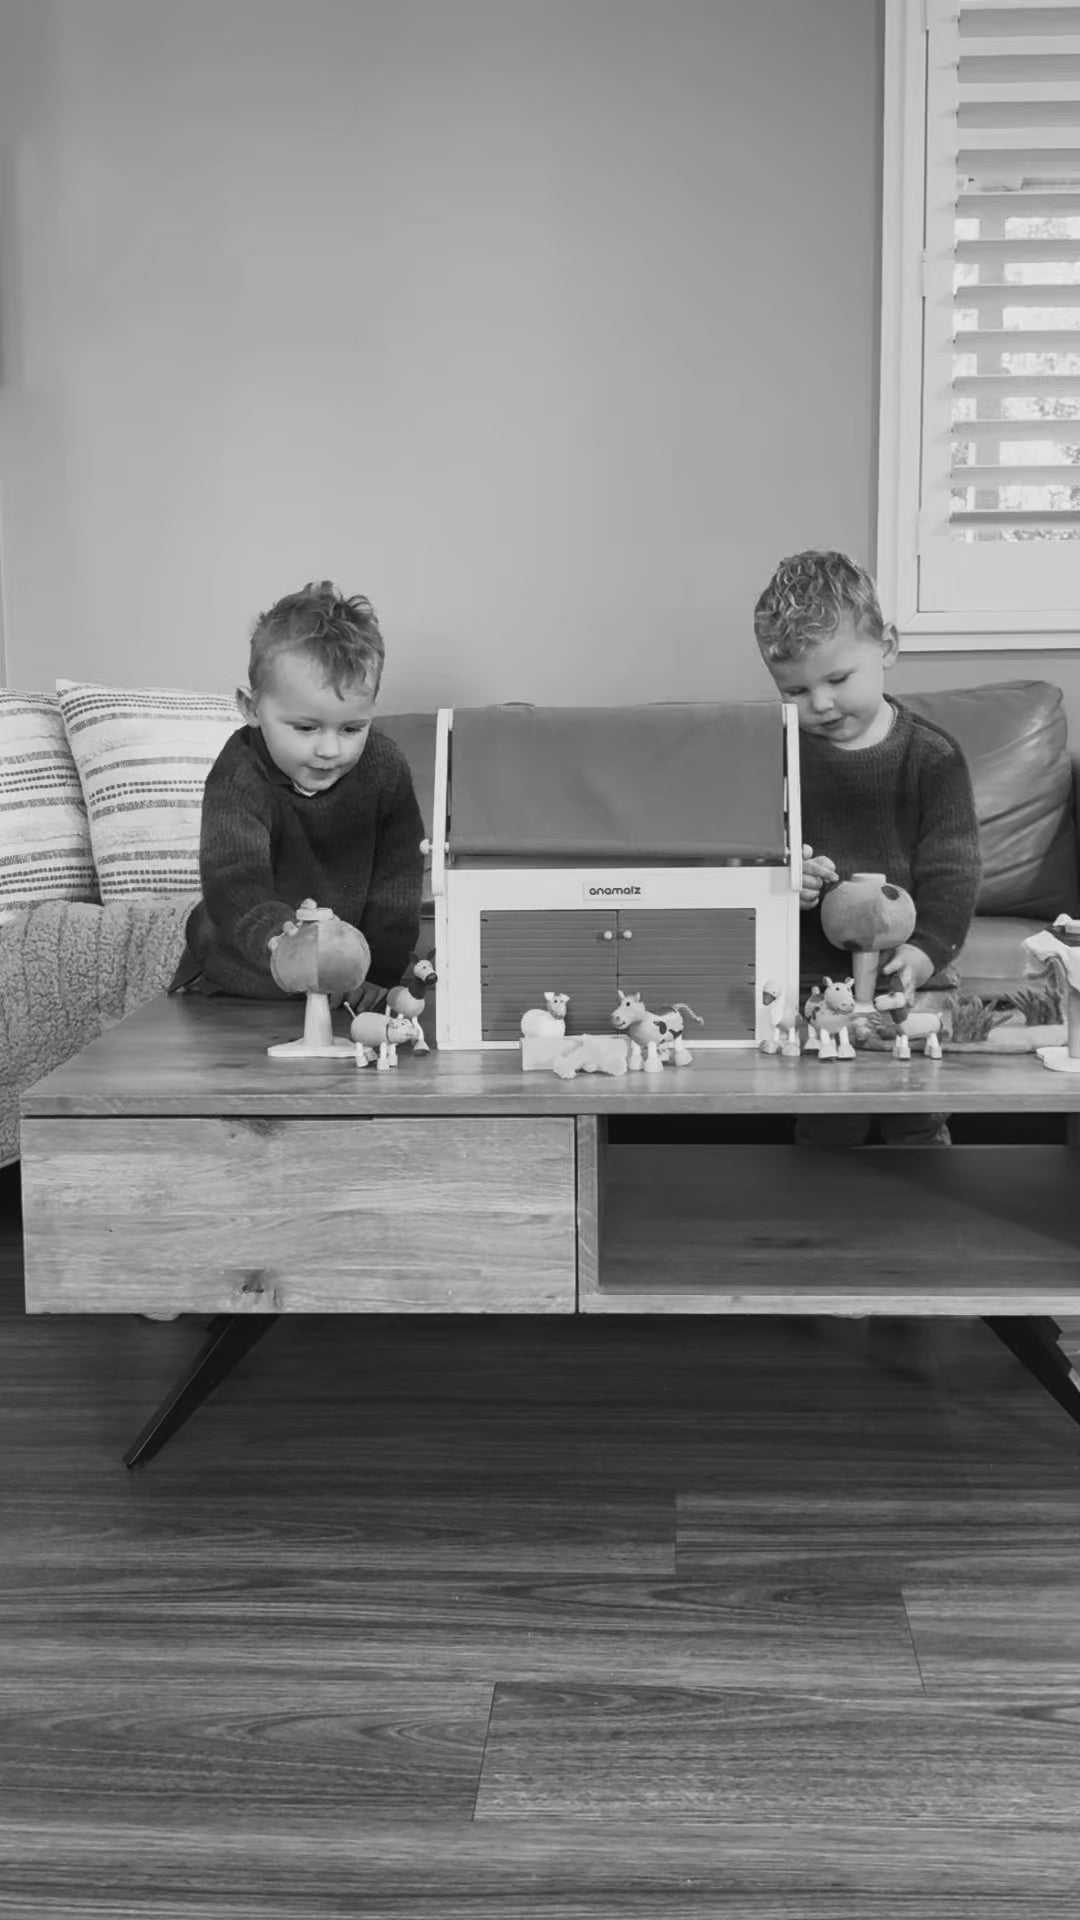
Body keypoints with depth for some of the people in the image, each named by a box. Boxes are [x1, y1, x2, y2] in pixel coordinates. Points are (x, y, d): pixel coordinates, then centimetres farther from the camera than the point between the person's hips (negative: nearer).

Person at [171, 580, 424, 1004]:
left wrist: (379, 970, -11)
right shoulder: (238, 781, -25)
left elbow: (397, 875, -4)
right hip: (239, 981, -3)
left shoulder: (386, 767, -11)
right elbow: (235, 891, -39)